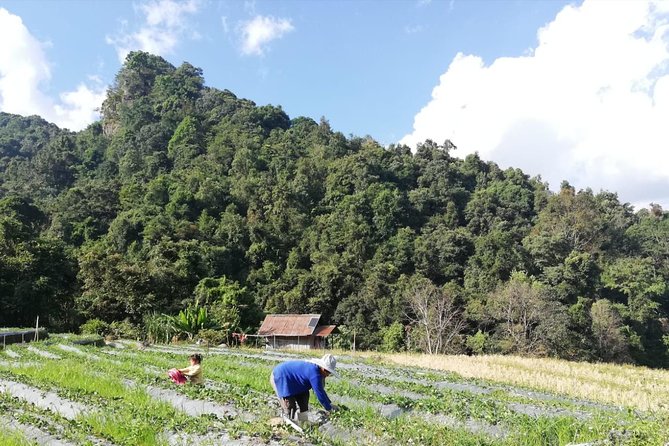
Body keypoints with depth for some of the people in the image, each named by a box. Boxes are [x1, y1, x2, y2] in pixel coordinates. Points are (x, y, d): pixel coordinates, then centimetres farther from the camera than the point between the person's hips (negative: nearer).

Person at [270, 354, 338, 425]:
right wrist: (329, 409, -12)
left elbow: (320, 390, 16)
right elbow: (319, 393, -24)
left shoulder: (313, 367, 3)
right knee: (289, 407, -9)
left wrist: (330, 404, 17)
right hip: (279, 379, -11)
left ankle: (303, 422, 20)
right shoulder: (314, 372, -28)